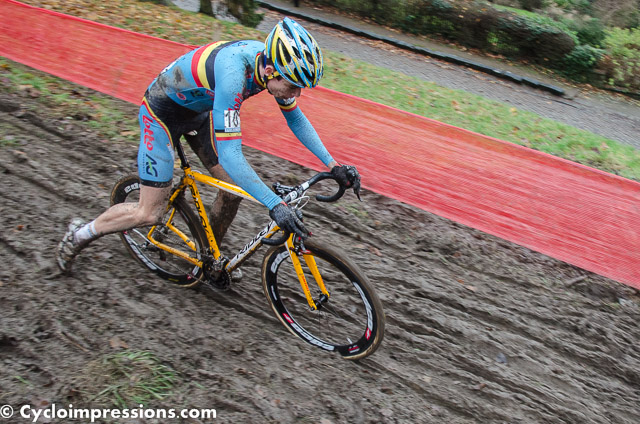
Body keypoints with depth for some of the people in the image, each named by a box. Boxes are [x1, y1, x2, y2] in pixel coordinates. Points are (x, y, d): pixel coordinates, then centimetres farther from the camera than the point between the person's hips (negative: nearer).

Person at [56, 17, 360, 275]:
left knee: (235, 189, 2)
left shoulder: (275, 63, -17)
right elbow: (229, 155, -44)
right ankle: (79, 235, 20)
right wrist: (275, 206, -48)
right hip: (162, 112, -7)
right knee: (149, 214, -6)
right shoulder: (233, 73, -41)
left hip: (199, 111, 7)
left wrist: (333, 165, -10)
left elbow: (296, 118, -3)